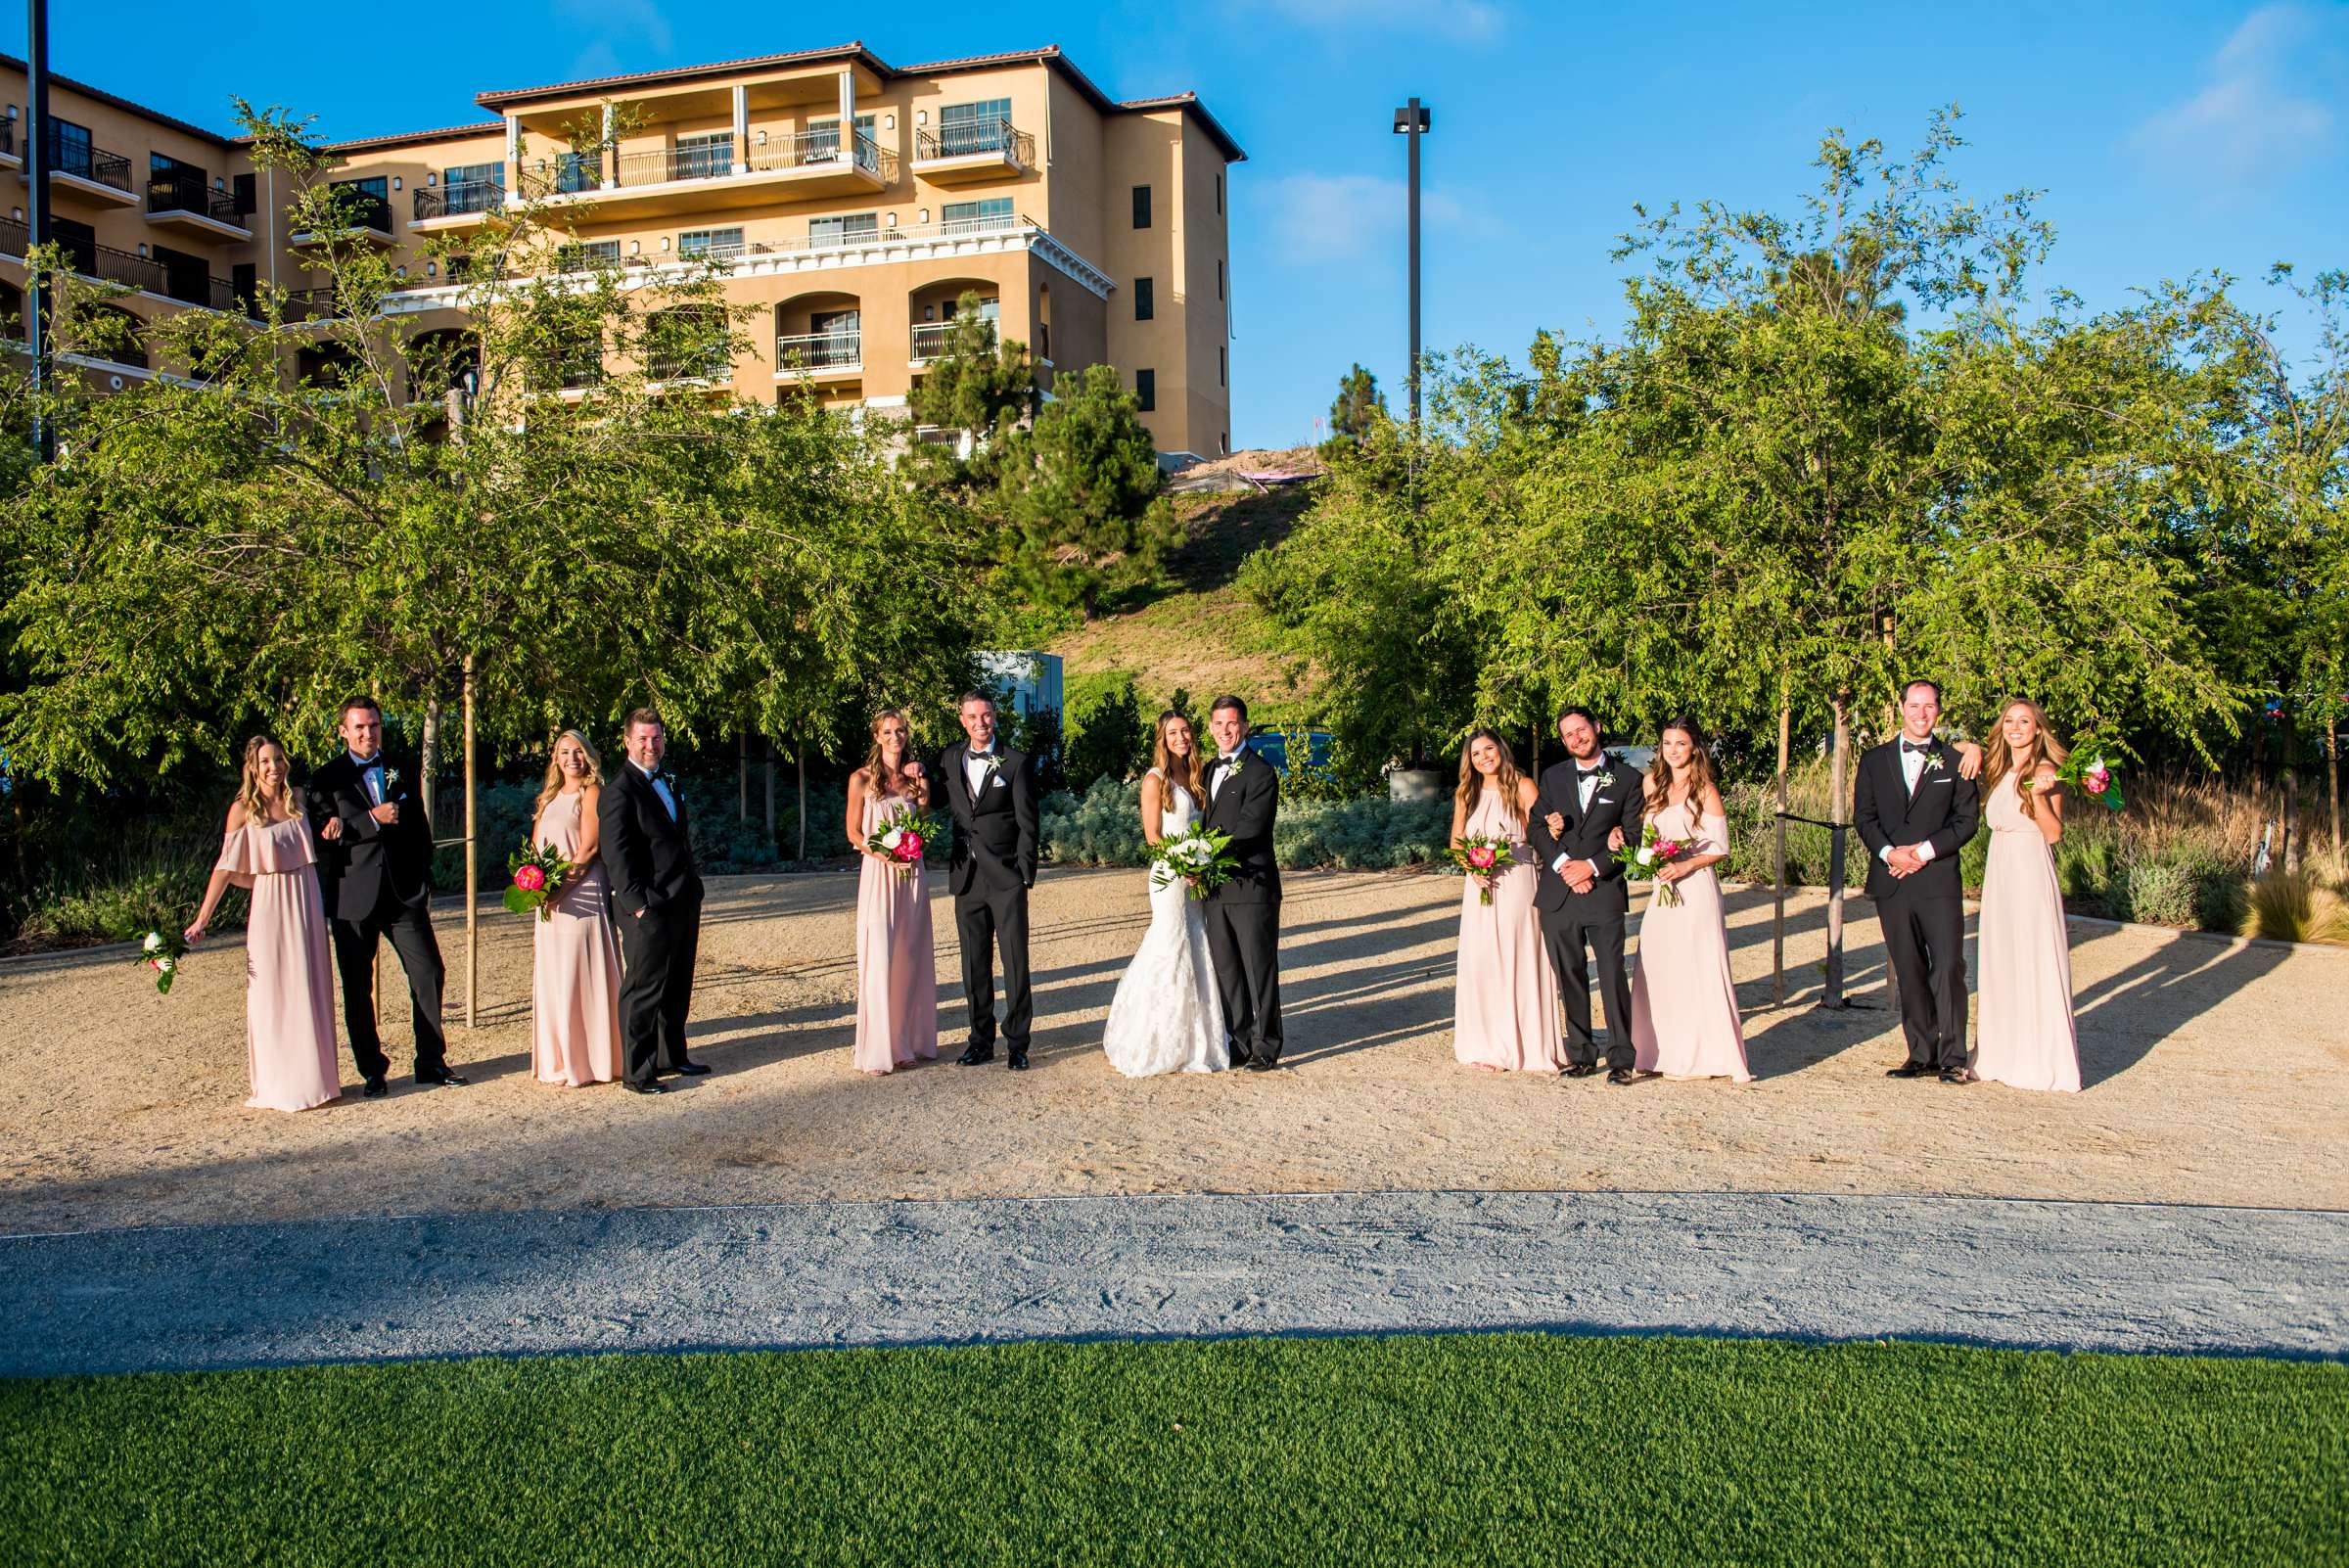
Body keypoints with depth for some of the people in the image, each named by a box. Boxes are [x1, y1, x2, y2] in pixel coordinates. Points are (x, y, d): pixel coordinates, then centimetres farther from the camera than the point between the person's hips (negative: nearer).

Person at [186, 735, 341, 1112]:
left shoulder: (298, 798, 5)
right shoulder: (243, 809, -5)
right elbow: (226, 869, -4)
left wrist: (335, 819, 2)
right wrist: (201, 920, -6)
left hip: (307, 907, 4)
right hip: (270, 910, -4)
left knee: (312, 993, 8)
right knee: (272, 995, 0)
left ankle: (315, 1079, 17)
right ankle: (277, 1087, 7)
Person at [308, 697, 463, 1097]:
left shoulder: (401, 773, 14)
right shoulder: (327, 779, 2)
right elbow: (321, 832, -10)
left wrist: (423, 881, 10)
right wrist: (371, 820, -19)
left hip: (405, 894, 3)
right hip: (353, 898, -2)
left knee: (429, 974, 0)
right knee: (357, 988, 4)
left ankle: (431, 1061, 13)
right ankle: (372, 1070, 16)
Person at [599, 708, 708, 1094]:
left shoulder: (669, 783, 17)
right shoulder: (620, 790, -10)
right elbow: (616, 854, -15)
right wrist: (637, 903, -20)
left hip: (683, 903, 9)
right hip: (649, 908, -9)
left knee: (677, 989, 17)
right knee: (644, 990, -2)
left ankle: (671, 1057, 29)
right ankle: (637, 1071, 4)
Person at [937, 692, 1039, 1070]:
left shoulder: (1015, 763, -2)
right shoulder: (949, 758, 9)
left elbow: (1027, 824, -4)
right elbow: (943, 807, 20)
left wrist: (1024, 874, -9)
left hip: (1006, 878, -4)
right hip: (966, 878, 4)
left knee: (1015, 962, -1)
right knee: (974, 964, 10)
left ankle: (1017, 1043, 7)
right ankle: (981, 1040, 19)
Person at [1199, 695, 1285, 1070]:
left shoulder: (1259, 772, -9)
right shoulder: (1211, 770, 16)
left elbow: (1248, 829, -17)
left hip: (1251, 886, -7)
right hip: (1215, 888, 7)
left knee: (1259, 969, 1)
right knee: (1226, 969, 11)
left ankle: (1266, 1047, 10)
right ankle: (1240, 1043, 21)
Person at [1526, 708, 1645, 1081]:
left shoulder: (1627, 778, 4)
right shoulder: (1553, 777, 13)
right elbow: (1535, 826, 8)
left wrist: (1592, 866, -11)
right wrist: (1562, 865, -7)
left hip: (1604, 891, -3)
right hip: (1557, 893, 3)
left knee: (1613, 975, -8)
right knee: (1570, 977, 7)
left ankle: (1621, 1057, -1)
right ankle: (1581, 1054, 15)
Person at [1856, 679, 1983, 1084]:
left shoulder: (1955, 761, 6)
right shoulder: (1874, 759, 11)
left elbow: (1968, 818, 1)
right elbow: (1863, 816, 6)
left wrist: (1925, 850, -11)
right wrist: (1888, 852, -10)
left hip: (1938, 880, -2)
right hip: (1891, 881, 2)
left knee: (1948, 969, -9)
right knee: (1909, 974, 7)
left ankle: (1952, 1057, -2)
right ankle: (1921, 1055, 14)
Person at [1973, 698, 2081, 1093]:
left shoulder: (2044, 772, -8)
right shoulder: (1999, 771, 11)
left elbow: (2055, 833, -13)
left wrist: (2038, 794, -28)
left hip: (2030, 876, -7)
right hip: (1998, 875, 7)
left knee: (2036, 966, -3)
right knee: (2000, 965, 11)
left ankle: (2042, 1060, 4)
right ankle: (2004, 1054, 19)